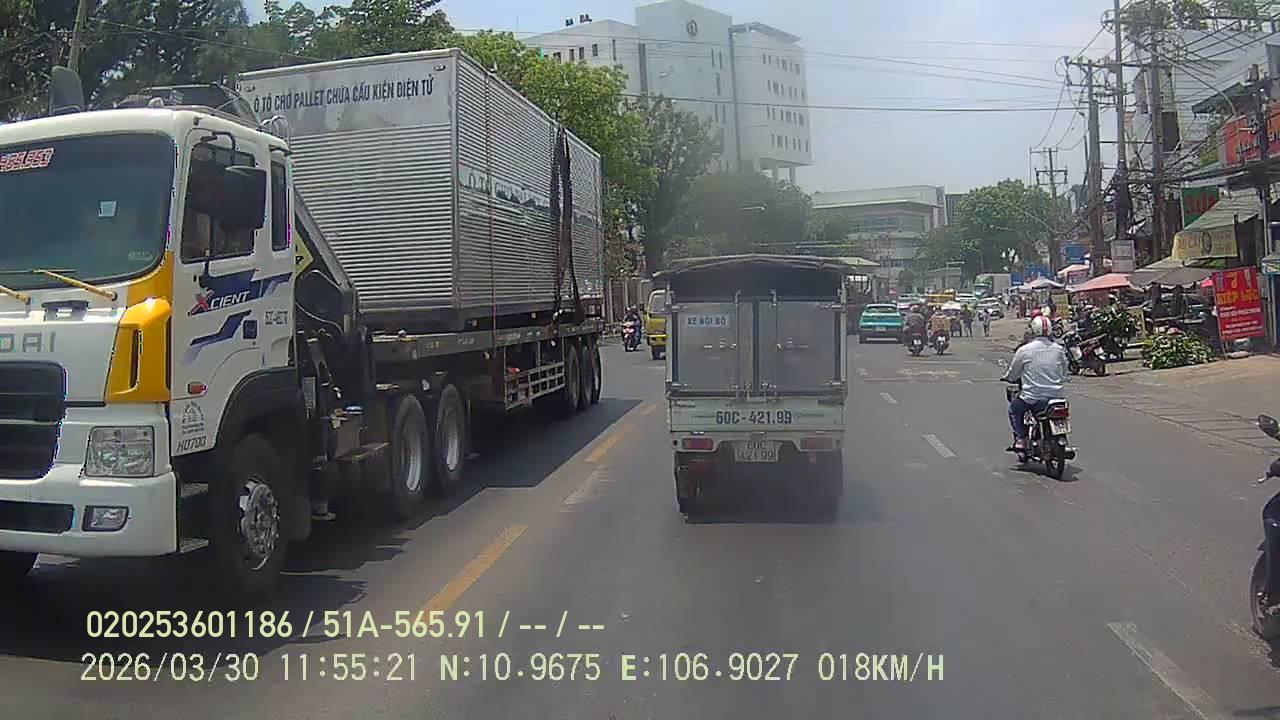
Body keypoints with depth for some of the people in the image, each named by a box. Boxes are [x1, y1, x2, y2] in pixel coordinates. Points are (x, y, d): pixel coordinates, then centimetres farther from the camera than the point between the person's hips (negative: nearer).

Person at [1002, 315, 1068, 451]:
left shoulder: (1024, 350, -8)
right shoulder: (1059, 349, 2)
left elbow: (1012, 374, 4)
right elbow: (1064, 375, 13)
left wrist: (1006, 377, 26)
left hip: (1033, 397, -3)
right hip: (1057, 396, 3)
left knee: (1014, 409, 23)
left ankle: (1020, 438, 10)